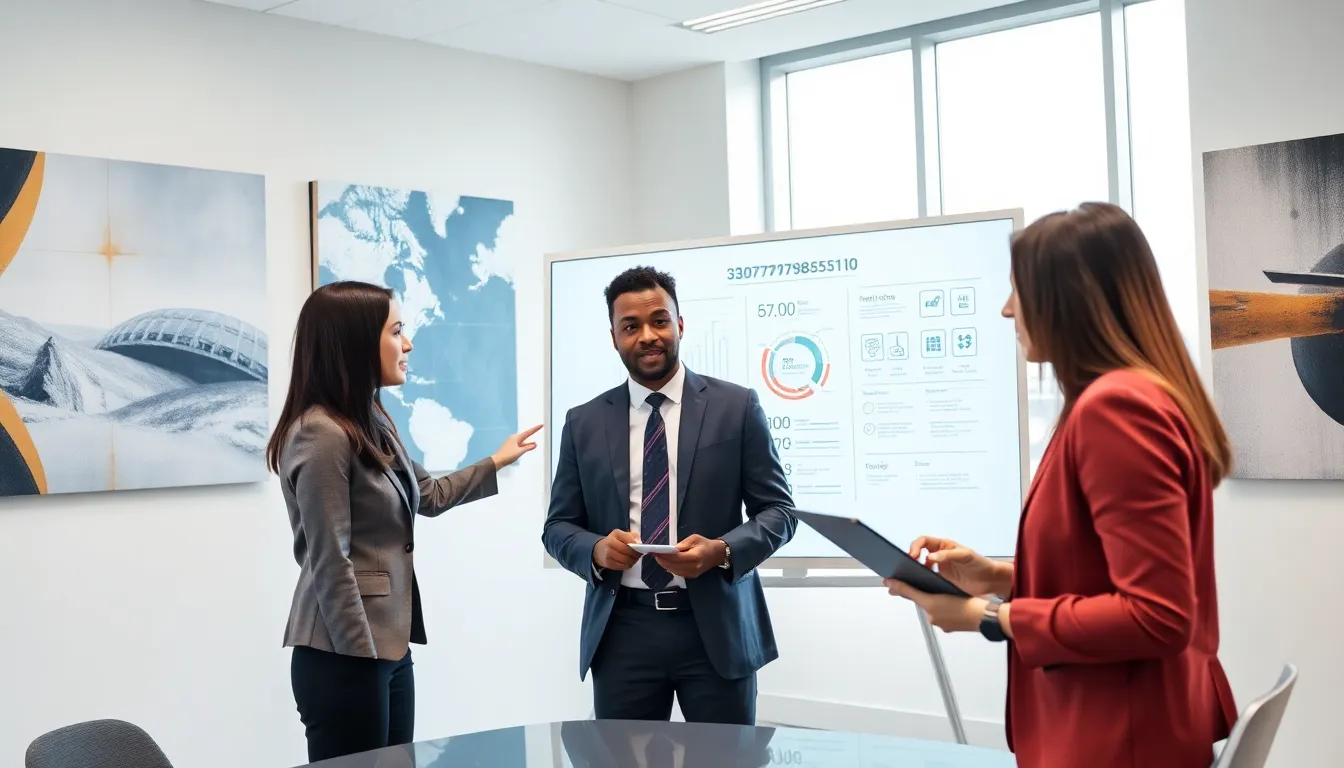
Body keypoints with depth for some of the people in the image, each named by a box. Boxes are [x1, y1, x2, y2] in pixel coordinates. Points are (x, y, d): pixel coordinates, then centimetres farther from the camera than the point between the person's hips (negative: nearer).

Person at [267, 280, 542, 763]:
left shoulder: (371, 425, 10)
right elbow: (330, 565, -19)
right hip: (345, 657, -9)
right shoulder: (321, 435, -18)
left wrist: (496, 462, 29)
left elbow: (429, 496, 27)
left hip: (389, 647, 9)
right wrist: (362, 661, -17)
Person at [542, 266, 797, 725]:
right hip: (621, 631, 2)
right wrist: (596, 549, -12)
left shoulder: (737, 407, 1)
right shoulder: (584, 423, 7)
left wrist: (723, 550, -17)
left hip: (716, 627, -1)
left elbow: (779, 510, 2)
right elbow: (558, 526, 10)